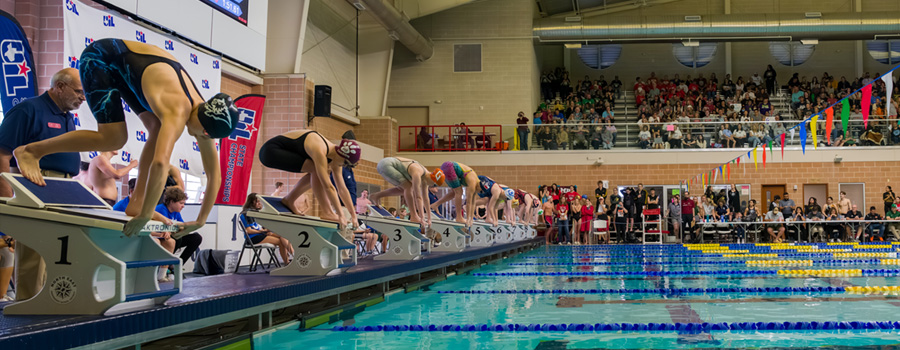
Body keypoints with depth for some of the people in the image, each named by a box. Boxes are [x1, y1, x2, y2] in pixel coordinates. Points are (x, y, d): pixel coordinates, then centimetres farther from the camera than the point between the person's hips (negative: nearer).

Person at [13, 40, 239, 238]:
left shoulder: (205, 114, -10)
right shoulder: (178, 113, -35)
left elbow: (214, 174, -3)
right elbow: (160, 163, -49)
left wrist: (200, 222, -4)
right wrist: (145, 217, -43)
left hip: (129, 68, 8)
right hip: (101, 58, -8)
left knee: (158, 131, -4)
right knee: (114, 139, -17)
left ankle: (136, 203, 2)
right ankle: (31, 150, -3)